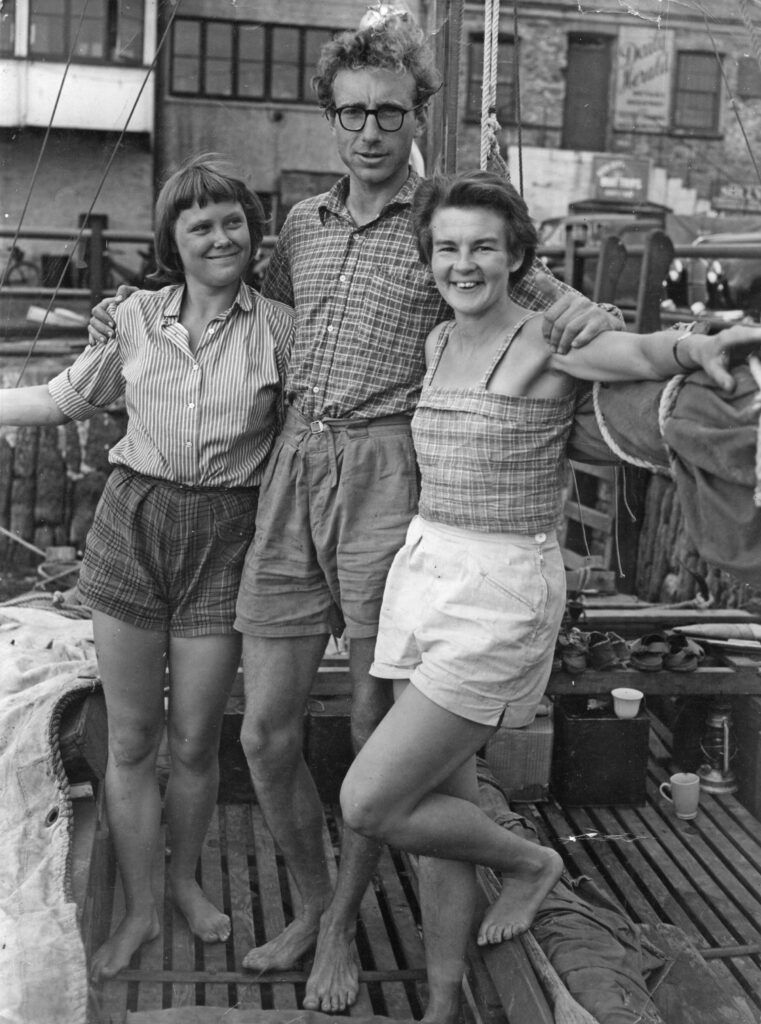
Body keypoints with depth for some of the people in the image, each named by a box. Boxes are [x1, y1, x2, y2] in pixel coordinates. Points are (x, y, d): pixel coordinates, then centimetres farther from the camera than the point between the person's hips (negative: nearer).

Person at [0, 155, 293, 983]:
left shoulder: (280, 328, -1)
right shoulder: (135, 317, 2)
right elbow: (66, 399, 14)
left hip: (221, 539, -1)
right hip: (130, 526, 1)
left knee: (195, 741, 7)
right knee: (130, 739, 7)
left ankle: (185, 880, 35)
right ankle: (138, 910, 24)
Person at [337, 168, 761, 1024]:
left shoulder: (547, 342, -11)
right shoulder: (439, 342, 10)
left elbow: (638, 351, -32)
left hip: (503, 592, -7)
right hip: (421, 571, 7)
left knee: (368, 806, -6)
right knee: (440, 802, 13)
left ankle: (529, 862, 21)